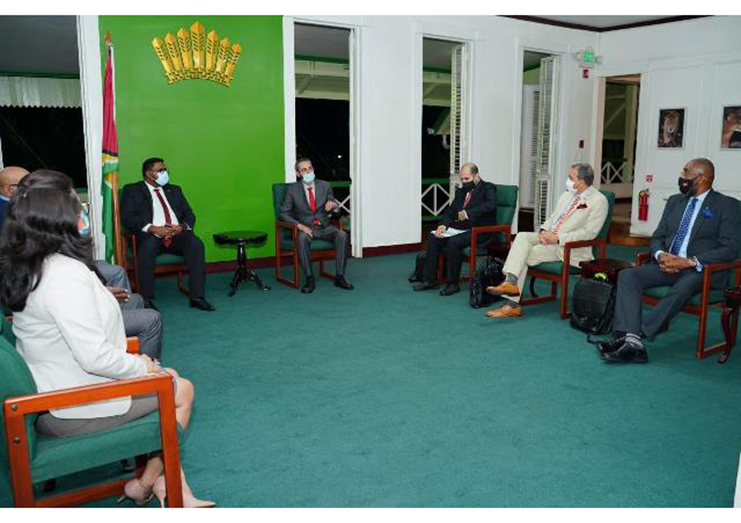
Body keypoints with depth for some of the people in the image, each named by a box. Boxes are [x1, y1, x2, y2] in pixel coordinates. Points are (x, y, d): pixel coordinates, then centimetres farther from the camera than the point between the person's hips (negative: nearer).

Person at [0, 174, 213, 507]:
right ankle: (145, 483, 22)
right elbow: (94, 356, -30)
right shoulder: (66, 274, -26)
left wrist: (134, 361, 6)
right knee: (182, 390, 7)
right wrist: (143, 367, -12)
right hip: (73, 410, -9)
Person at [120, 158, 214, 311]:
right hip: (150, 235, -3)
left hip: (177, 234, 3)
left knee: (196, 243, -28)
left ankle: (197, 297, -30)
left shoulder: (174, 190, 27)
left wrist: (182, 227, -5)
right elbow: (126, 217, -1)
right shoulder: (132, 190, 14)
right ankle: (147, 299, -32)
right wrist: (152, 228, -16)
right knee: (148, 245, -38)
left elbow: (190, 215, 19)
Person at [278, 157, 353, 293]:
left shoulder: (325, 185, 7)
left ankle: (339, 277, -21)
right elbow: (283, 213, 0)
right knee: (302, 238, -37)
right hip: (305, 228, -2)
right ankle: (309, 279, -29)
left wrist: (333, 204, -14)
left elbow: (336, 208, 13)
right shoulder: (292, 189, 0)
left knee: (342, 235, -27)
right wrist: (299, 225, -17)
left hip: (324, 227, 2)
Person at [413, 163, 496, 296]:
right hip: (459, 228, 7)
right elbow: (450, 211, 16)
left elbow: (490, 205, -23)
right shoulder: (461, 191, 19)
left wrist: (468, 213, -27)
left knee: (453, 242, -31)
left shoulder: (488, 188, -2)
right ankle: (430, 280, -5)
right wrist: (443, 225, -4)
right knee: (433, 238, -10)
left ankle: (453, 284, -18)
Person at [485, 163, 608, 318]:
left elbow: (589, 233, -15)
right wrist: (543, 231, -3)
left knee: (524, 256, -21)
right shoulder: (566, 195, 17)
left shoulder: (599, 201, -7)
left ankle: (512, 305, -16)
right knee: (522, 236, -20)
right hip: (548, 237, 7)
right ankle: (511, 282, -29)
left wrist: (557, 238, -20)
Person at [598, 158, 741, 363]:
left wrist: (690, 262, -19)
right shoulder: (675, 201, 18)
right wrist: (661, 255, -7)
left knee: (682, 289, -38)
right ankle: (632, 342, -35)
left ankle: (633, 335, -35)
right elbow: (657, 237, 17)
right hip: (667, 265, 5)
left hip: (702, 269, -5)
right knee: (627, 275, -21)